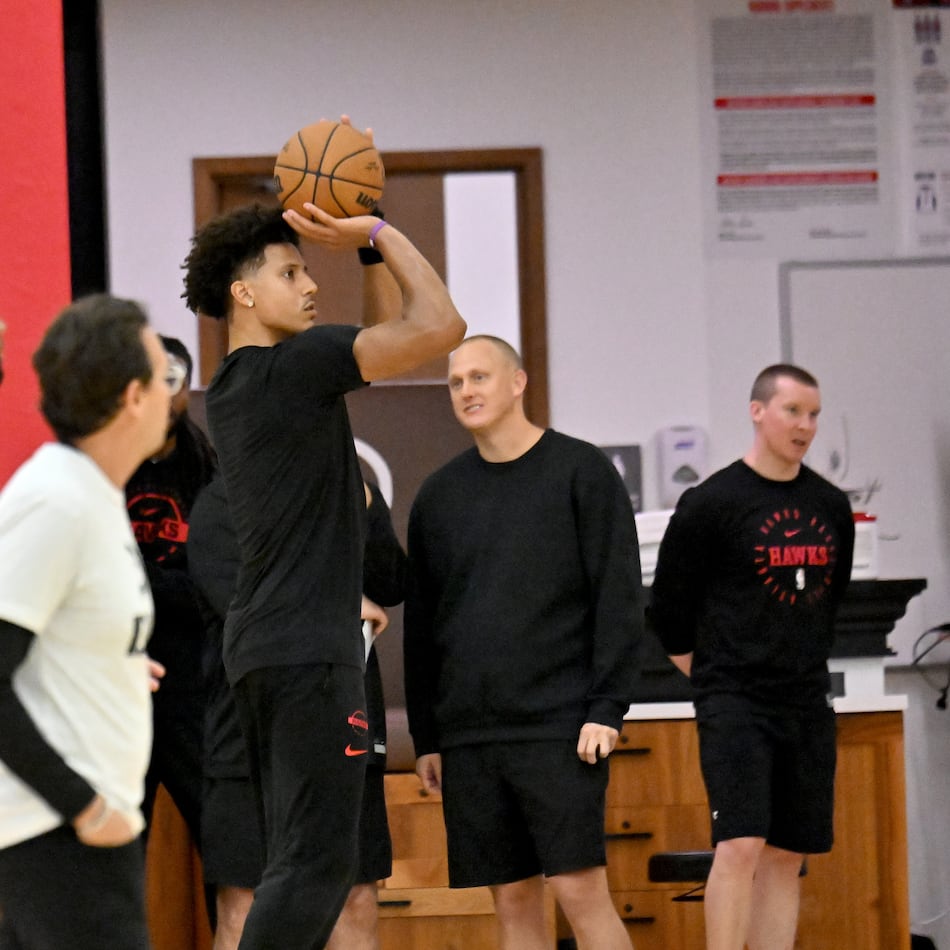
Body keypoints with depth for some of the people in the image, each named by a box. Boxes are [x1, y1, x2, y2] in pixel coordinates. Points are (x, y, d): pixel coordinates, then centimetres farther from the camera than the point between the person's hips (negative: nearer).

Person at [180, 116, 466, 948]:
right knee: (318, 863, -12)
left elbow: (391, 339, 25)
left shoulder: (235, 387, 17)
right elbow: (438, 326, -17)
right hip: (307, 651, -10)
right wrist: (382, 235, -6)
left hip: (266, 650, 10)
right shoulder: (294, 364, -11)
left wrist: (368, 246, 16)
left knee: (304, 863, 11)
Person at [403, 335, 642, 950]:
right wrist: (425, 736, 11)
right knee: (514, 900, 4)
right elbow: (421, 623, 16)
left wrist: (607, 708, -12)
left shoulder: (581, 471, 1)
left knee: (579, 888, -11)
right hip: (468, 733, 4)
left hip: (560, 727, -4)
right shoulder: (439, 494, 13)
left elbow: (619, 599, -3)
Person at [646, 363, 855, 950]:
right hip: (735, 705, -6)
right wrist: (718, 679, 6)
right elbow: (668, 613, -1)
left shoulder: (831, 507, 10)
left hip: (807, 704, 6)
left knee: (786, 857, 5)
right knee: (740, 846, -15)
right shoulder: (711, 504, -7)